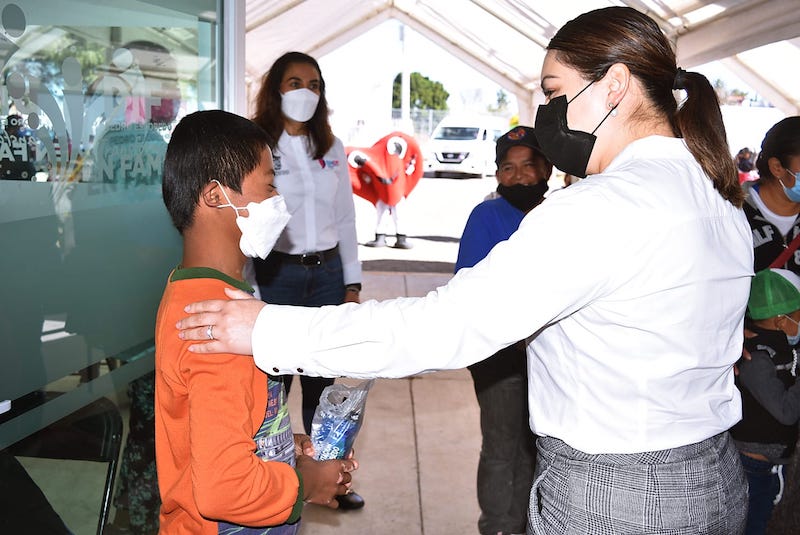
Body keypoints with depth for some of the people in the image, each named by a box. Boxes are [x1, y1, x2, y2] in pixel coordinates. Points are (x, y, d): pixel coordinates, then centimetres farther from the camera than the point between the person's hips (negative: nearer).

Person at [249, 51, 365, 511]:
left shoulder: (332, 148, 9)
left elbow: (346, 217, 12)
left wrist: (352, 283, 9)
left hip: (327, 272, 4)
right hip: (277, 274, -4)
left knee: (323, 380, 12)